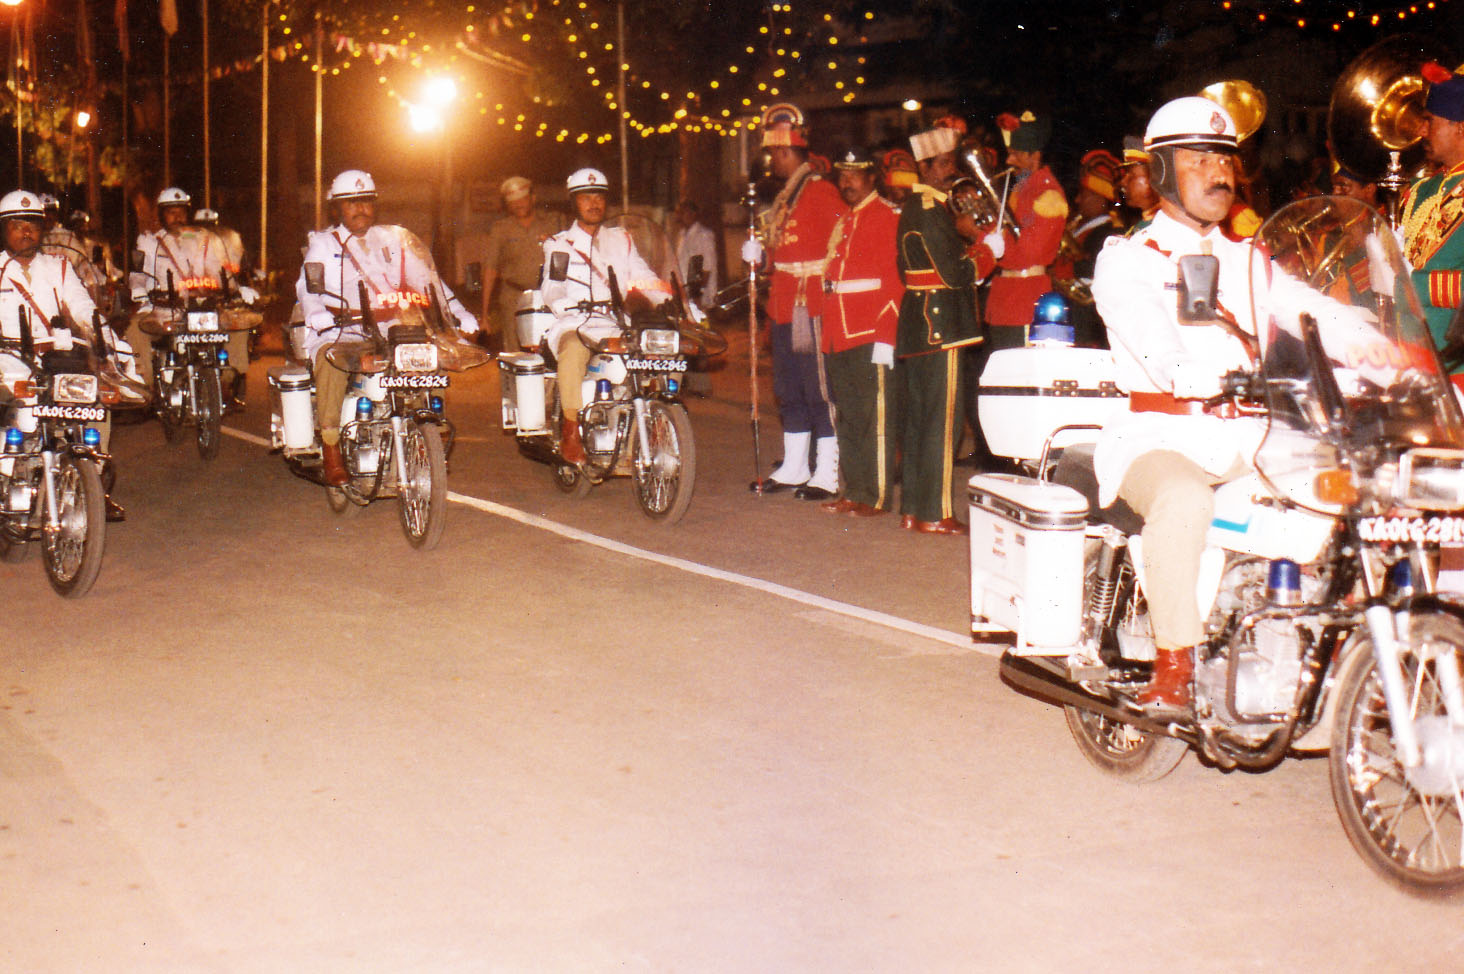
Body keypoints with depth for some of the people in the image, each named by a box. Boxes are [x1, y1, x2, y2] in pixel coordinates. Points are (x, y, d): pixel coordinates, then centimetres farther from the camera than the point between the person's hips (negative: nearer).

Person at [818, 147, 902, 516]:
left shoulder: (888, 216, -6)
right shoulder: (843, 220, 19)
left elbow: (894, 280, -12)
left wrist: (885, 337, -18)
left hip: (872, 336, -8)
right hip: (839, 337, 8)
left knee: (875, 416, -4)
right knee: (847, 416, 11)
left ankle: (877, 496, 0)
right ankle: (855, 490, 18)